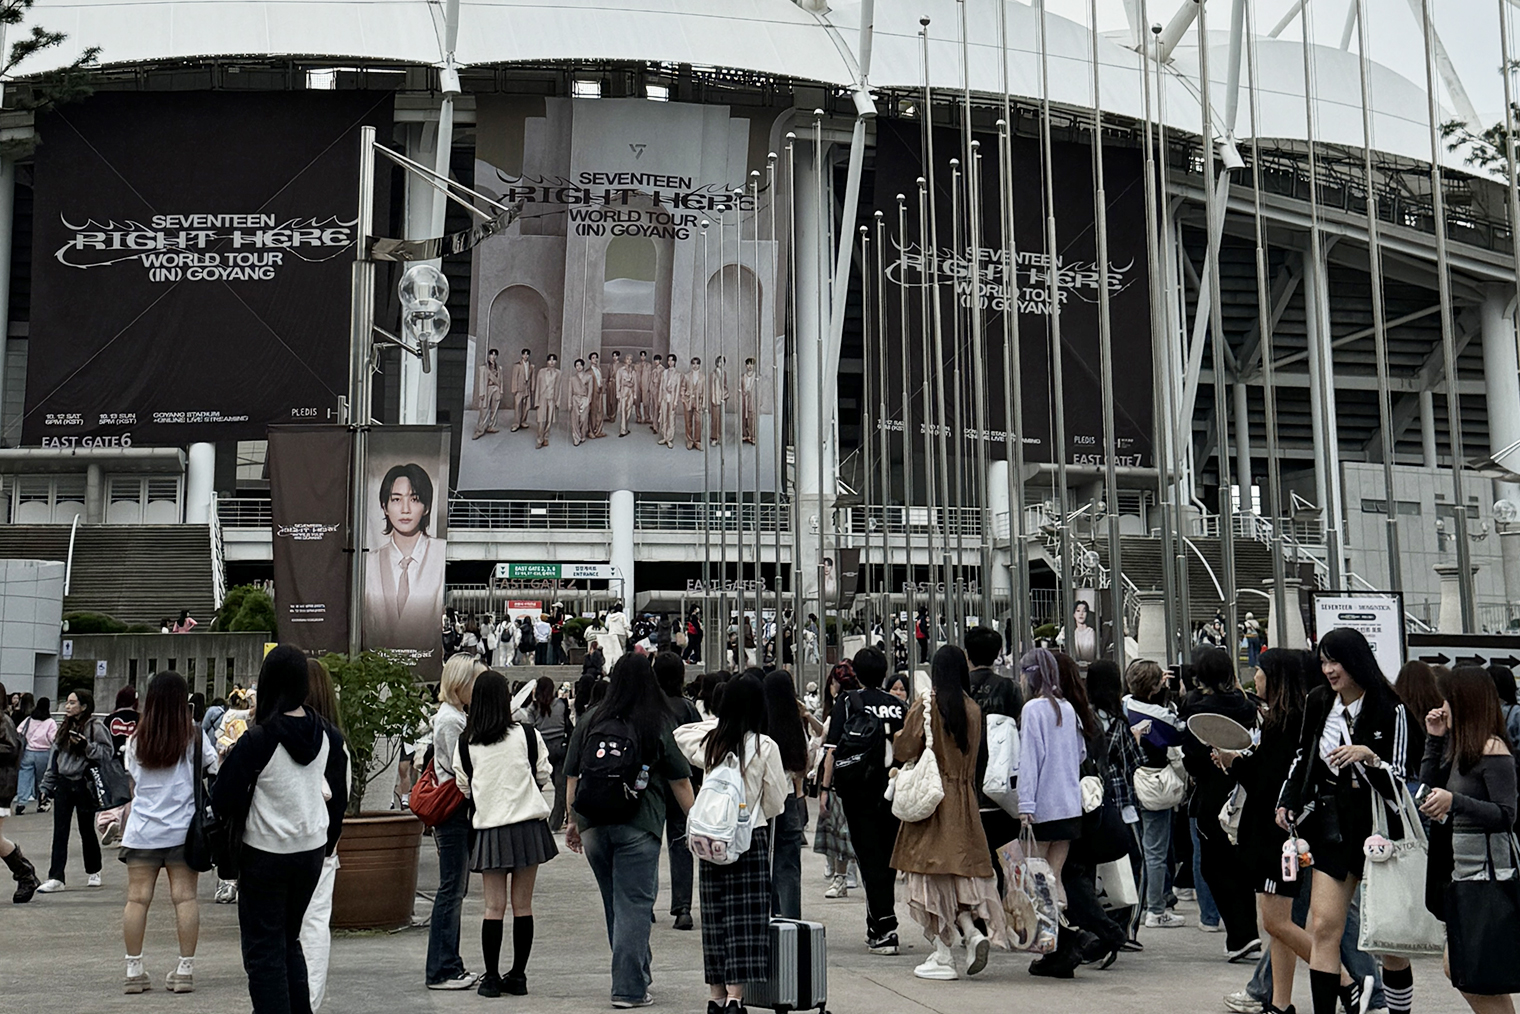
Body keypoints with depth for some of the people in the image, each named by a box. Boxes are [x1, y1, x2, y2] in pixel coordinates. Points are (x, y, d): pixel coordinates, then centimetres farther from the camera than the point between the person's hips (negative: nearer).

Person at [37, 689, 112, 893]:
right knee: (60, 832, 2)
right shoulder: (65, 728, 12)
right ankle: (56, 878, 2)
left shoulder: (95, 727, -9)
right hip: (63, 784, 5)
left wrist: (86, 746, -26)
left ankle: (94, 872, 26)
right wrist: (48, 784, 15)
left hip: (83, 785, -5)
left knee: (87, 830, 7)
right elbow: (55, 755, 16)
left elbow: (108, 752, -15)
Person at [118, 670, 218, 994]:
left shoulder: (137, 739, 4)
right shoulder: (195, 736, -4)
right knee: (185, 896, 0)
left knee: (138, 897, 4)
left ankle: (133, 970, 6)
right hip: (182, 829, -2)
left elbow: (133, 784, 13)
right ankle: (185, 970, 1)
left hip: (142, 830, 2)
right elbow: (213, 771, 3)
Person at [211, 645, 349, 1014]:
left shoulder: (257, 740, -18)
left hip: (266, 855, -5)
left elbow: (222, 801, -12)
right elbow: (339, 798, 7)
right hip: (313, 850, 5)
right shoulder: (327, 736, -2)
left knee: (264, 949, 6)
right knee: (289, 940, 21)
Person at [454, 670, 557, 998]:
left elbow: (464, 786, 7)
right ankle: (518, 976, 12)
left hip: (488, 828, 1)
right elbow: (543, 776, 6)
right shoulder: (526, 734, -5)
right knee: (522, 905, 7)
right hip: (527, 825, 0)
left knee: (494, 906, 6)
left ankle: (491, 977, 8)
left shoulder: (465, 742, -2)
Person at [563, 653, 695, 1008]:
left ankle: (635, 975, 30)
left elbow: (571, 779, 7)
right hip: (638, 828, -4)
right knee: (634, 905, 0)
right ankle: (629, 987, -1)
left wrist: (574, 821, 19)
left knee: (615, 904, 17)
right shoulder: (658, 727, -3)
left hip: (593, 826, 4)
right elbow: (680, 782, 1)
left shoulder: (588, 724, 4)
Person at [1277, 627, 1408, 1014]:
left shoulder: (1389, 710, -11)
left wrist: (1369, 757, -30)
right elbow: (1303, 757, 17)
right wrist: (1287, 802, 8)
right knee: (1323, 927, -7)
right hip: (1332, 825, 3)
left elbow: (1396, 783, -13)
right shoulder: (1317, 702, 3)